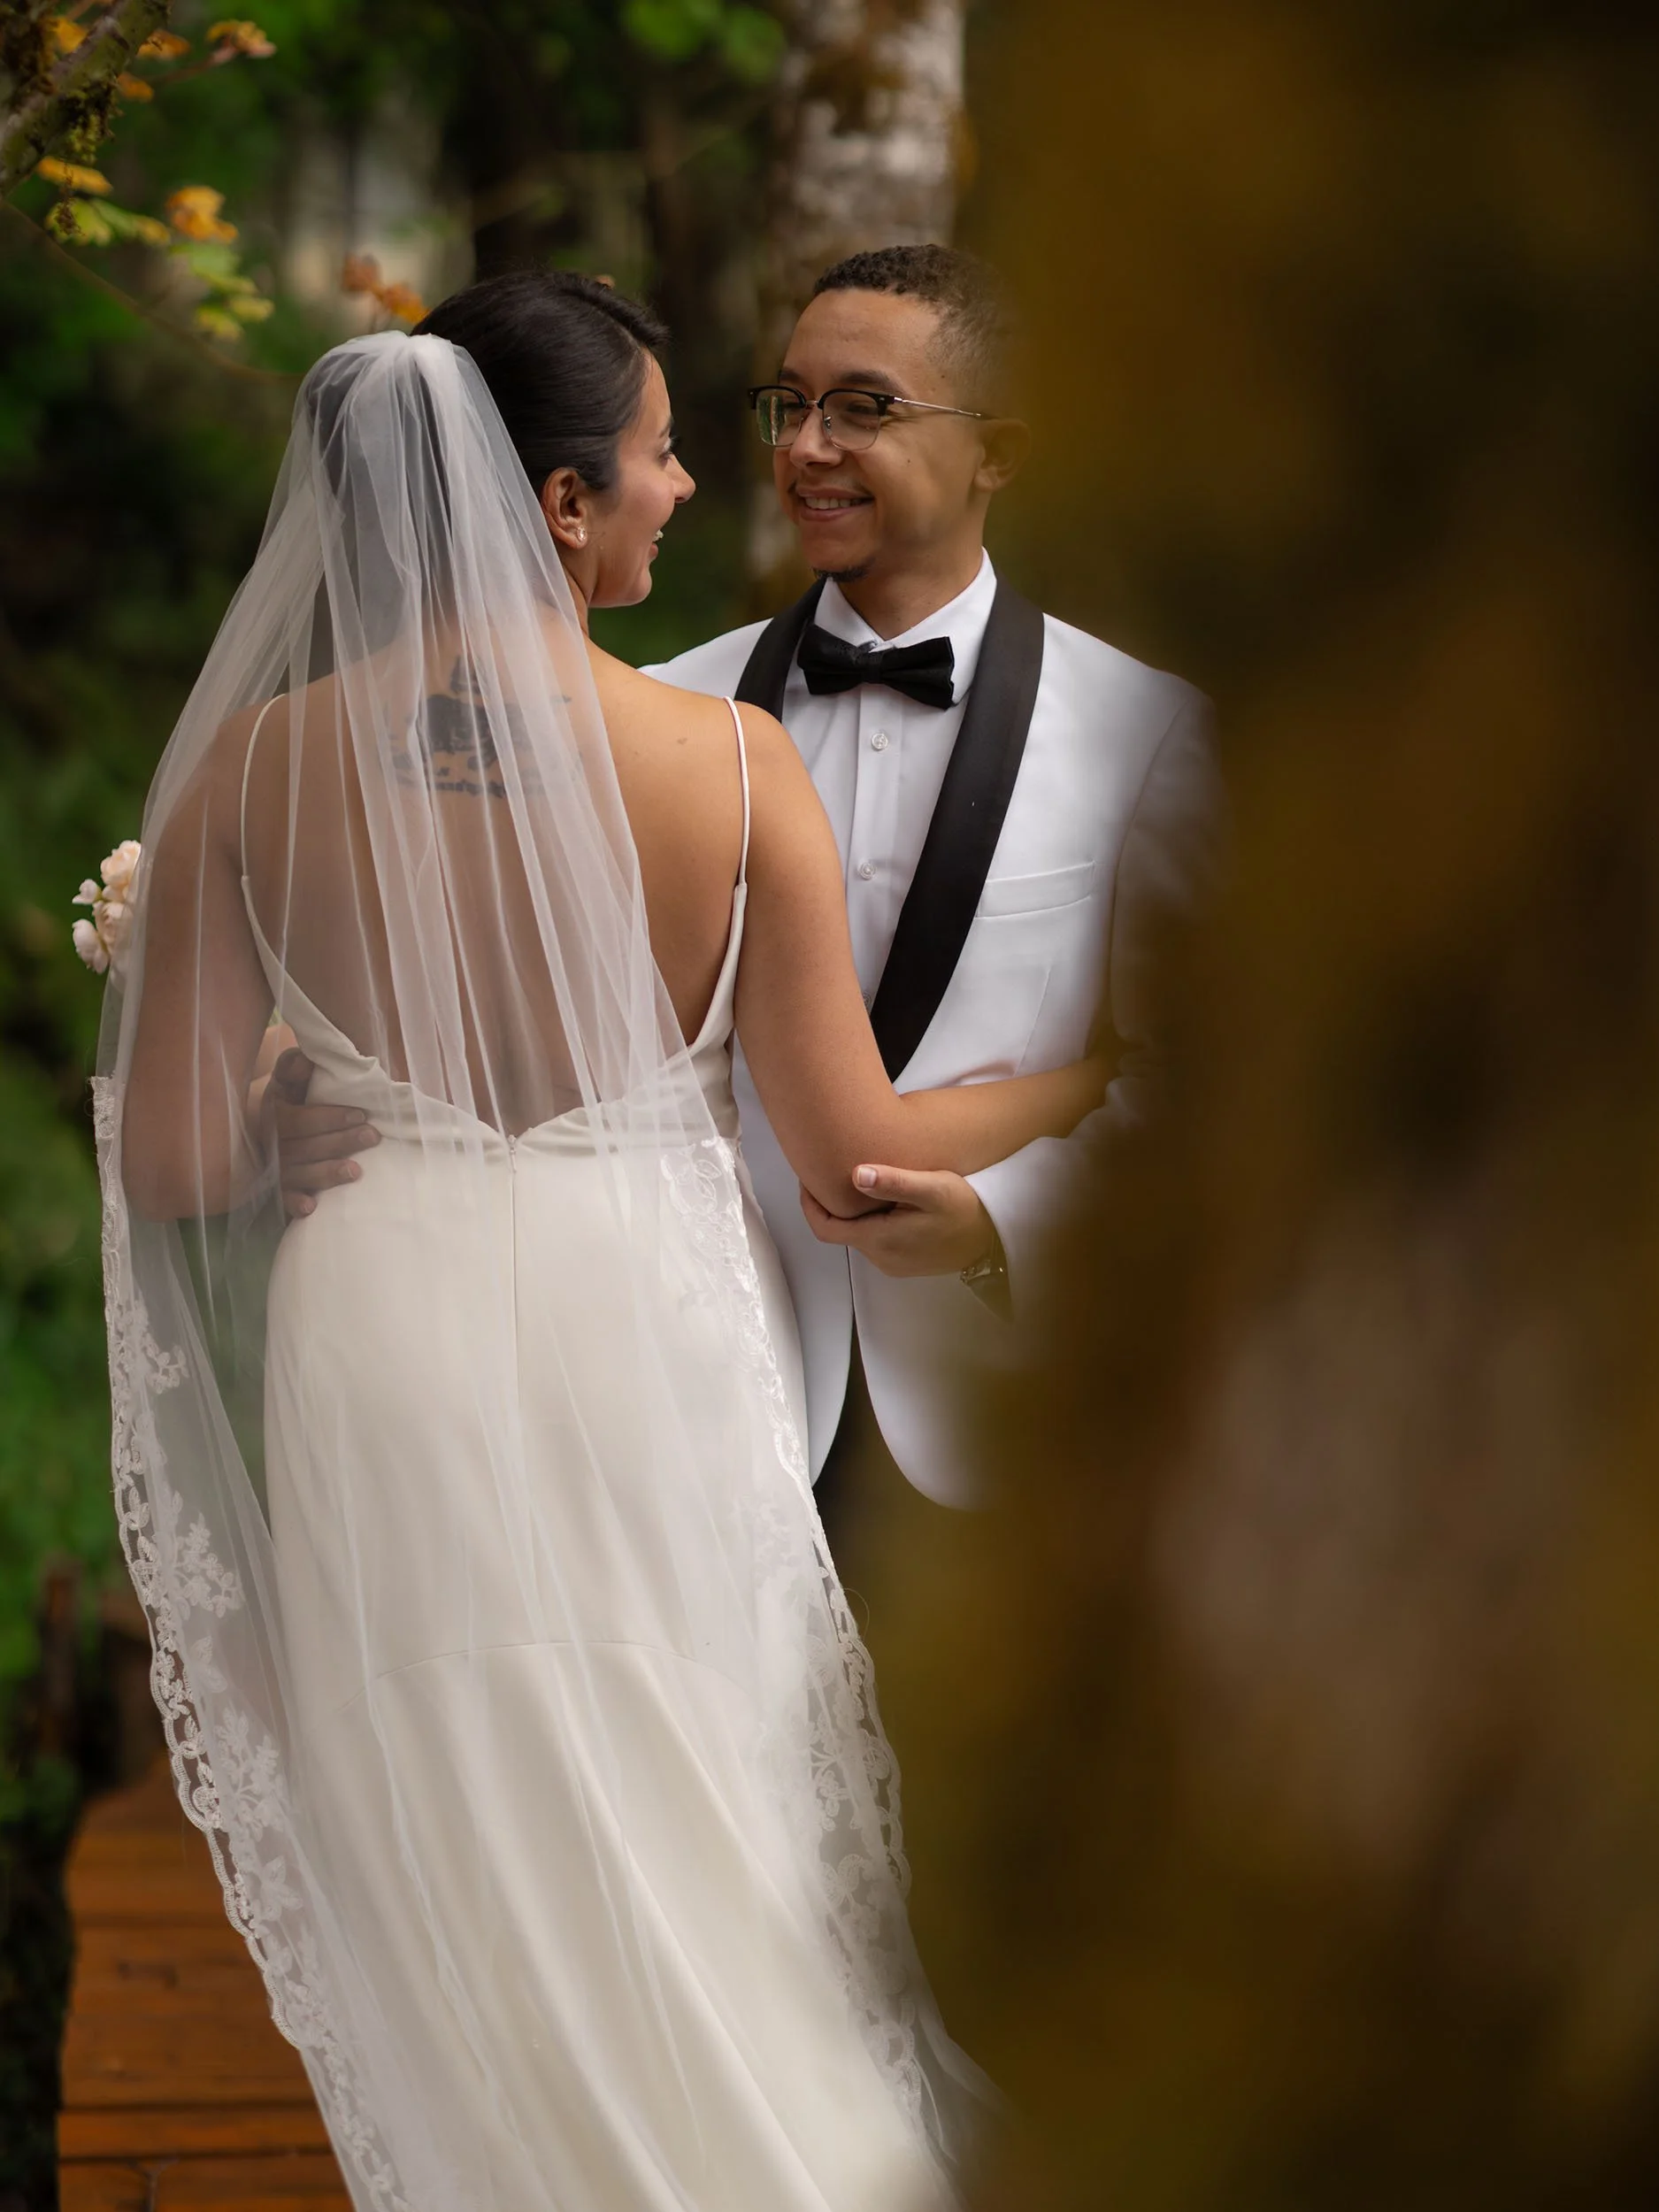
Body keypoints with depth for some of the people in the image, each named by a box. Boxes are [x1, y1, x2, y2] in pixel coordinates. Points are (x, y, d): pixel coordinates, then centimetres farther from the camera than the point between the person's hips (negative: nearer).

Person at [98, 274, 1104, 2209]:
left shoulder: (252, 767, -6)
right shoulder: (730, 761, -10)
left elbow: (176, 1165, -3)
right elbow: (854, 1160, -6)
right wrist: (1093, 1071, 10)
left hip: (383, 1347, 2)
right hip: (650, 1339, -1)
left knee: (458, 1926, 14)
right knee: (717, 1908, 13)